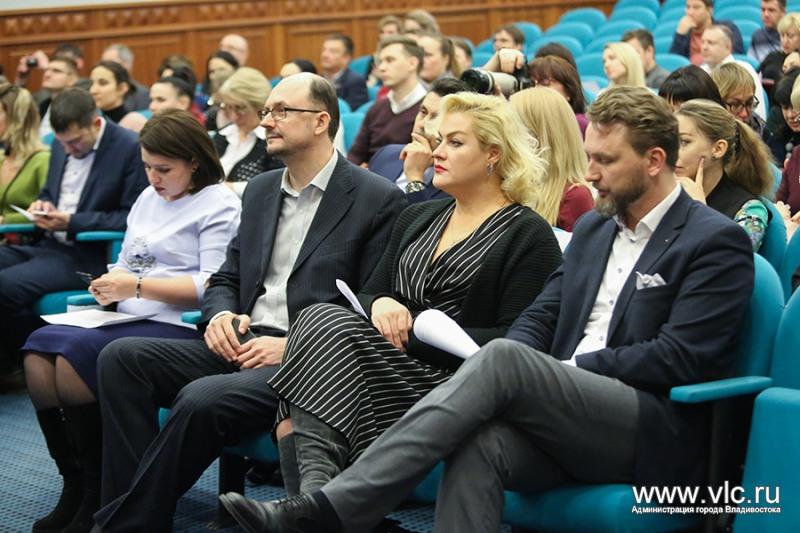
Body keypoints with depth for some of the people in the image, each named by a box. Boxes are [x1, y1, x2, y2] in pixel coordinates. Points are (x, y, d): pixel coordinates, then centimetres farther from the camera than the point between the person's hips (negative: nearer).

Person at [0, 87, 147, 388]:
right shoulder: (62, 144, 12)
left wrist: (71, 222, -17)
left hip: (88, 257, -8)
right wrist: (42, 205, 2)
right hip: (49, 246, 8)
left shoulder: (131, 149, -11)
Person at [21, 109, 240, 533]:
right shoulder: (148, 198, 22)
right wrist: (111, 284, 4)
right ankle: (73, 485, -10)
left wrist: (138, 286, -18)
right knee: (38, 349, -19)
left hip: (177, 327, -8)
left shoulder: (218, 205, -3)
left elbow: (213, 286, -14)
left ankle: (97, 495, -15)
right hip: (128, 319, 8)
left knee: (77, 354, -30)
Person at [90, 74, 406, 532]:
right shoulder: (261, 190, 19)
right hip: (243, 347, 7)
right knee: (121, 357, -14)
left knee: (202, 400, -33)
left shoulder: (378, 199, -3)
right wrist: (221, 315, -2)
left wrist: (294, 346, -16)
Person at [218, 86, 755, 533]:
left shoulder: (717, 242, -2)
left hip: (659, 437, -6)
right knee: (479, 445, -29)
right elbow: (540, 317, 16)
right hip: (572, 422, 6)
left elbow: (677, 359, -11)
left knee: (504, 356, -29)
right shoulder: (593, 228, 22)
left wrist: (572, 368, -9)